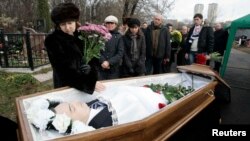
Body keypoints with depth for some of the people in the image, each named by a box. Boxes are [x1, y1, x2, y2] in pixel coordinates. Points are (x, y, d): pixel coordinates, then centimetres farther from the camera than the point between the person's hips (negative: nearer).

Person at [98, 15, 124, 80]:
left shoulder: (119, 37, 3)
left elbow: (120, 53, -4)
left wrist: (109, 62, -14)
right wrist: (103, 61, -15)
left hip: (114, 69, 0)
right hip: (101, 68, 1)